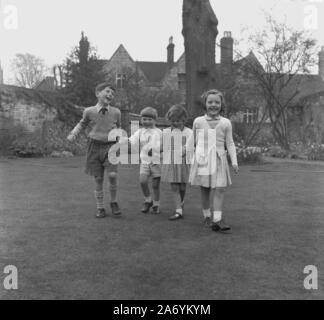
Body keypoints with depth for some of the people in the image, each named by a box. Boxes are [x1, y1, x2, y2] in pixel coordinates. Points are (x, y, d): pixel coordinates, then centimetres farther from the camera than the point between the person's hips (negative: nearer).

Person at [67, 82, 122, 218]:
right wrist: (73, 134, 2)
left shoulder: (116, 112, 0)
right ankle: (100, 208, 20)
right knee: (98, 179, 4)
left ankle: (113, 202, 5)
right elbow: (82, 124, 16)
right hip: (95, 147, 0)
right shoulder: (89, 111, -2)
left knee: (112, 175, -20)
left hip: (110, 147, 0)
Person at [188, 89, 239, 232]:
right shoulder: (198, 121, 2)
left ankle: (217, 220, -7)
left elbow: (230, 144, 4)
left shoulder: (226, 123, 2)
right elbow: (192, 141, 11)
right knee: (205, 189, 8)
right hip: (202, 160, 0)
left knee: (219, 189, -7)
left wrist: (234, 162, -4)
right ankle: (207, 216, 24)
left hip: (219, 160, 0)